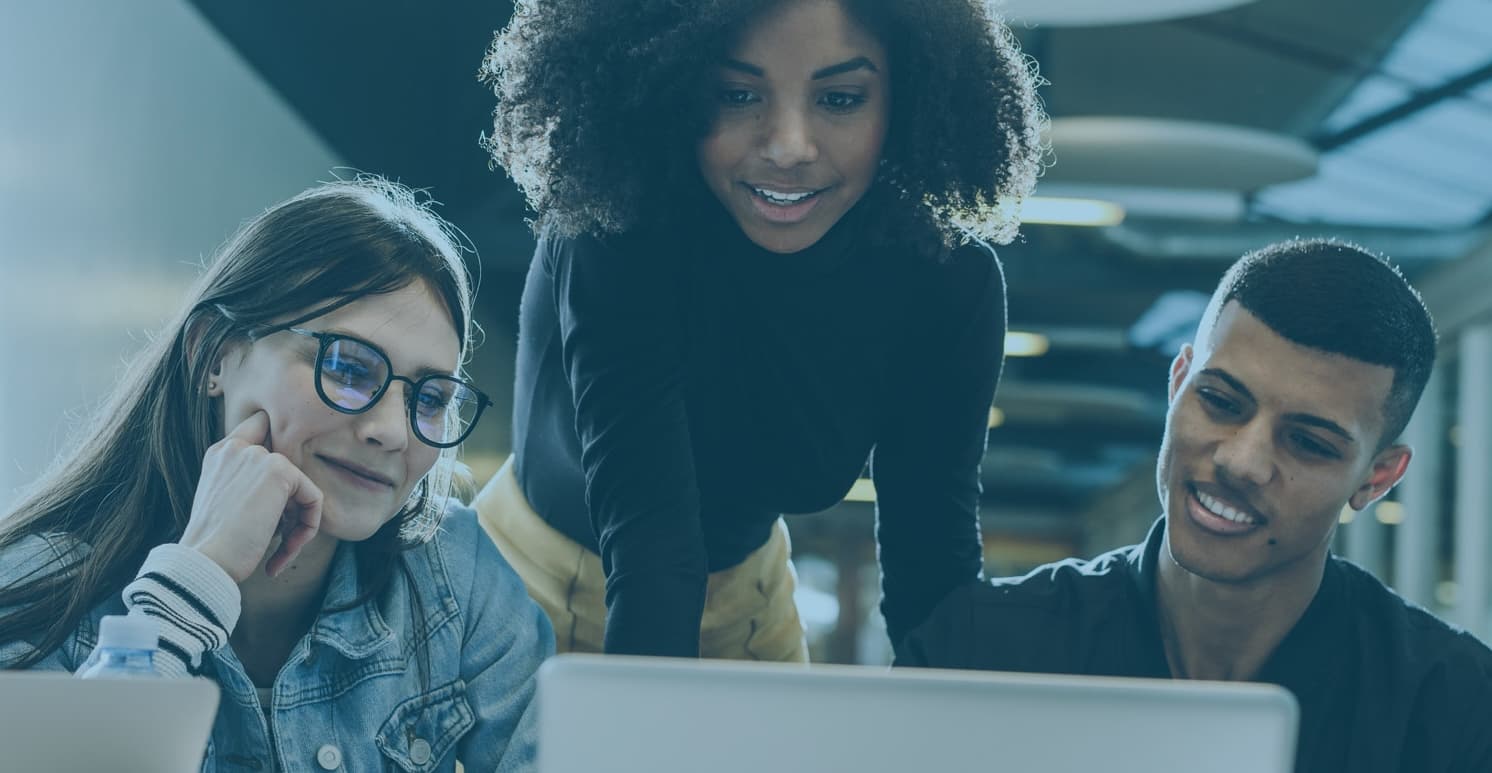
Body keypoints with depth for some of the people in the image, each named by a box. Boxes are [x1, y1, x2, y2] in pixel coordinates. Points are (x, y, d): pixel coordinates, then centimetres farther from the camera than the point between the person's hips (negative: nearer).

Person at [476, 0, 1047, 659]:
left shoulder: (947, 280, -19)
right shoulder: (616, 233, -31)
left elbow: (932, 540, -16)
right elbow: (647, 527, -39)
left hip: (746, 594, 3)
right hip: (544, 581, -3)